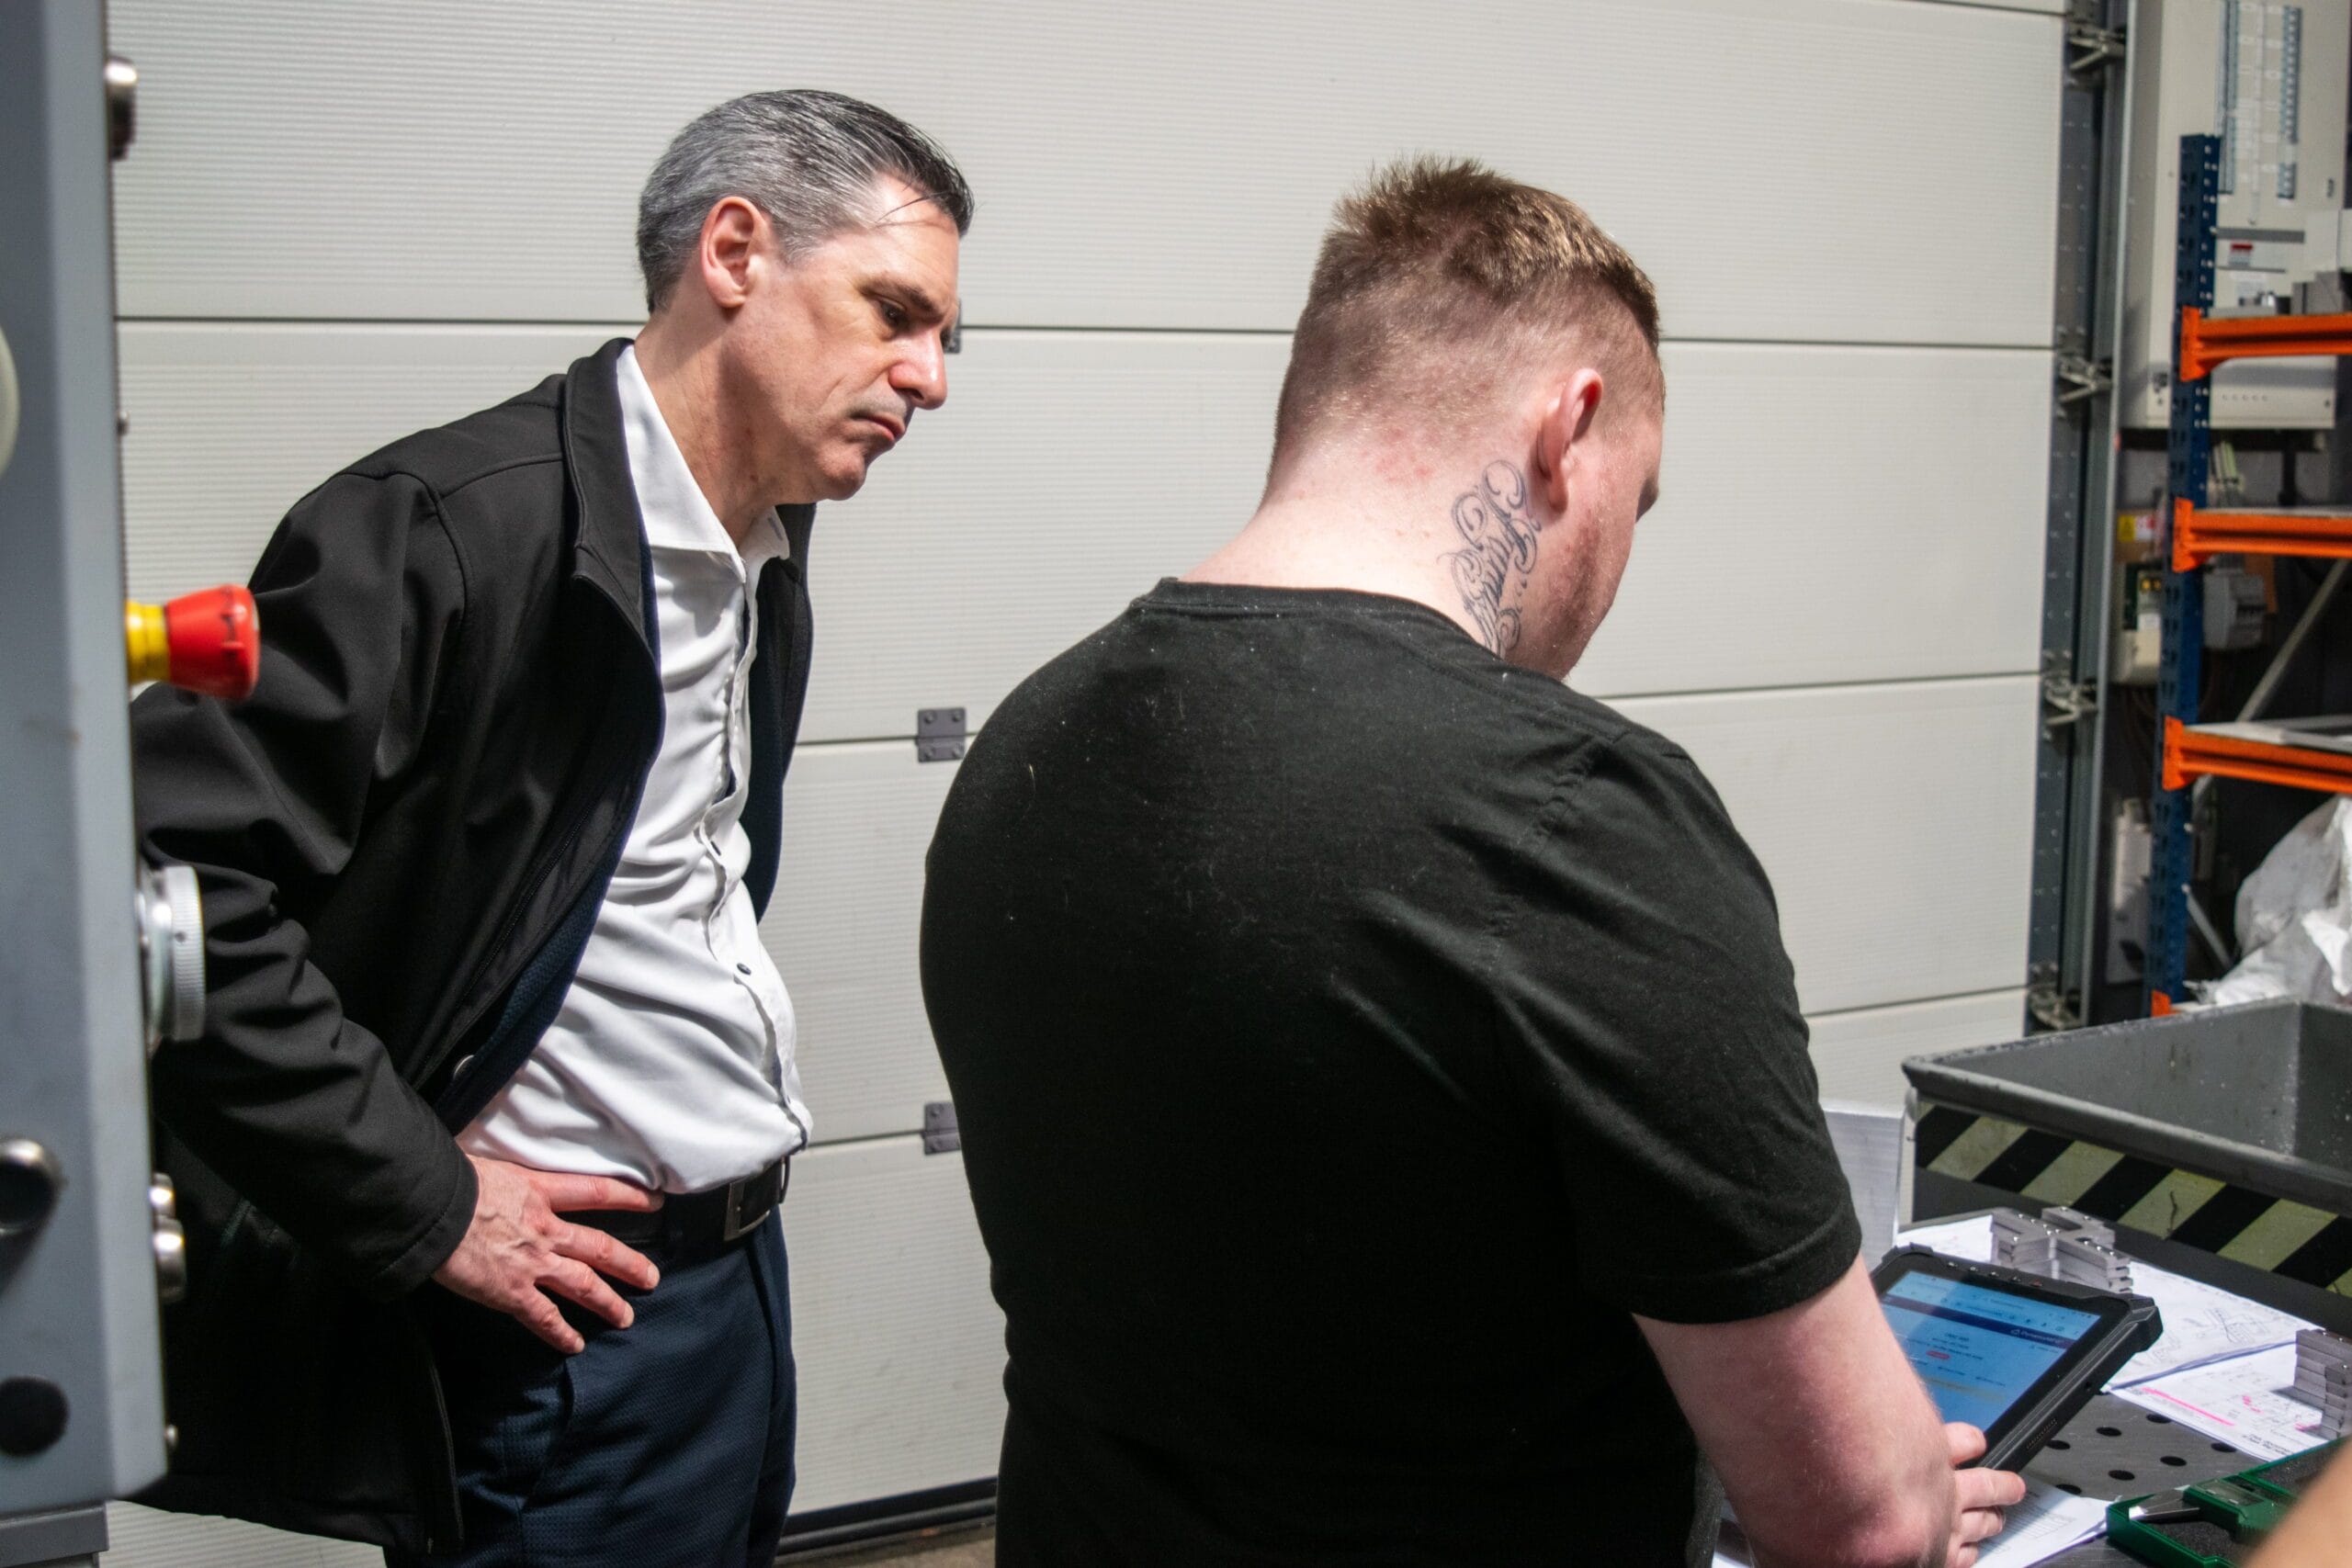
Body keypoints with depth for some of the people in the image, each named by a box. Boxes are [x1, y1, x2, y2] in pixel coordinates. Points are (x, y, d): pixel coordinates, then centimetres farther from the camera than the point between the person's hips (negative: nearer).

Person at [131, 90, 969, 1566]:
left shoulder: (765, 548, 8)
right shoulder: (459, 522, -19)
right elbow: (167, 873, -24)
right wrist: (422, 1203, -19)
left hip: (745, 1270, 8)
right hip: (560, 1304, -8)